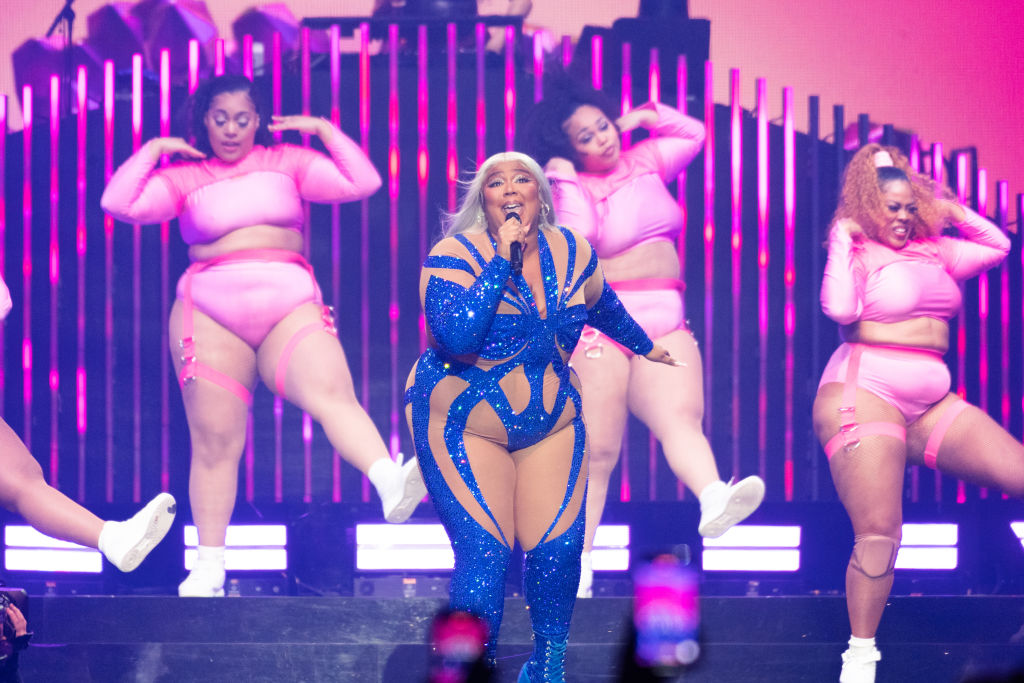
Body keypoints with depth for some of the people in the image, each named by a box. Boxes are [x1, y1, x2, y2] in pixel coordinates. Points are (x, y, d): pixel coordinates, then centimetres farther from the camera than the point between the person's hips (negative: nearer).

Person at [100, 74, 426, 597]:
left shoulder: (286, 162, 17)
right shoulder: (184, 177, 12)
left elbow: (364, 183, 10)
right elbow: (118, 203, 0)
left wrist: (324, 131, 9)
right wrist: (153, 150, 5)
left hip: (291, 308, 0)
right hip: (212, 314, 0)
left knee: (332, 392, -28)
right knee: (215, 441, -1)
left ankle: (392, 484, -51)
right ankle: (209, 565, 7)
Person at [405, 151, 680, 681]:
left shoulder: (573, 253, -2)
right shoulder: (455, 255, -17)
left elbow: (601, 305, 21)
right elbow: (456, 339, -33)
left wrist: (645, 346, 35)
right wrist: (502, 261, -31)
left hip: (554, 422, 4)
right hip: (463, 424, -4)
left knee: (557, 549, -3)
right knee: (484, 554, -14)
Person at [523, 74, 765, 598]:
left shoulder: (645, 162, 16)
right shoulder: (573, 188, -1)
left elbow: (694, 134, 31)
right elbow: (576, 238, -20)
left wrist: (645, 117, 18)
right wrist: (565, 180, -10)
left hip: (666, 325, 4)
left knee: (682, 419, -22)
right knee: (597, 452, -5)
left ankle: (714, 501, -47)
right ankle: (577, 568, 0)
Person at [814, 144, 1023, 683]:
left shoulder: (934, 251, 17)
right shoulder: (859, 254, -2)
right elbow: (840, 309, -20)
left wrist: (953, 212, 17)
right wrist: (842, 239, -12)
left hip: (931, 402, 7)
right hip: (865, 393, -7)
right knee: (878, 536, -15)